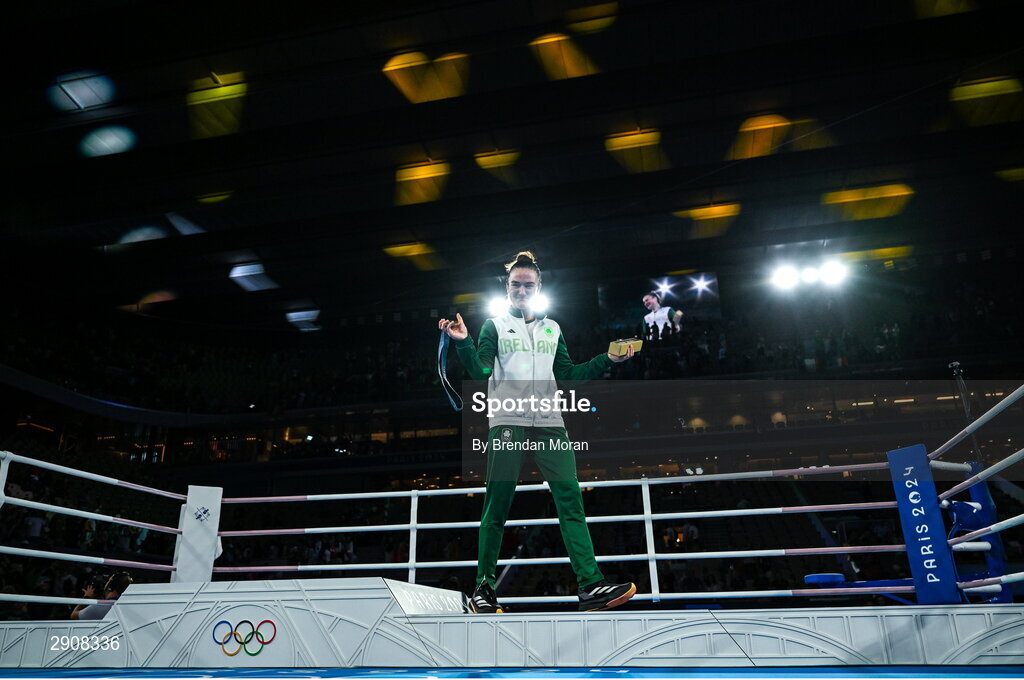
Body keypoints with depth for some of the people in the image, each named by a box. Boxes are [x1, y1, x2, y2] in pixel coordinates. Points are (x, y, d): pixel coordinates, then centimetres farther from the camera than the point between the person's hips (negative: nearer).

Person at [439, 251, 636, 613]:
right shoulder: (495, 325, 13)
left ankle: (591, 585, -12)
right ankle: (484, 586, 5)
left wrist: (608, 360, 14)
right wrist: (463, 342, -16)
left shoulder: (552, 329, 23)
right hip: (507, 422, -3)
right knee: (497, 503, -5)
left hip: (549, 423, 3)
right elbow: (480, 371, 0)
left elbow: (568, 375, 19)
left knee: (570, 499, -9)